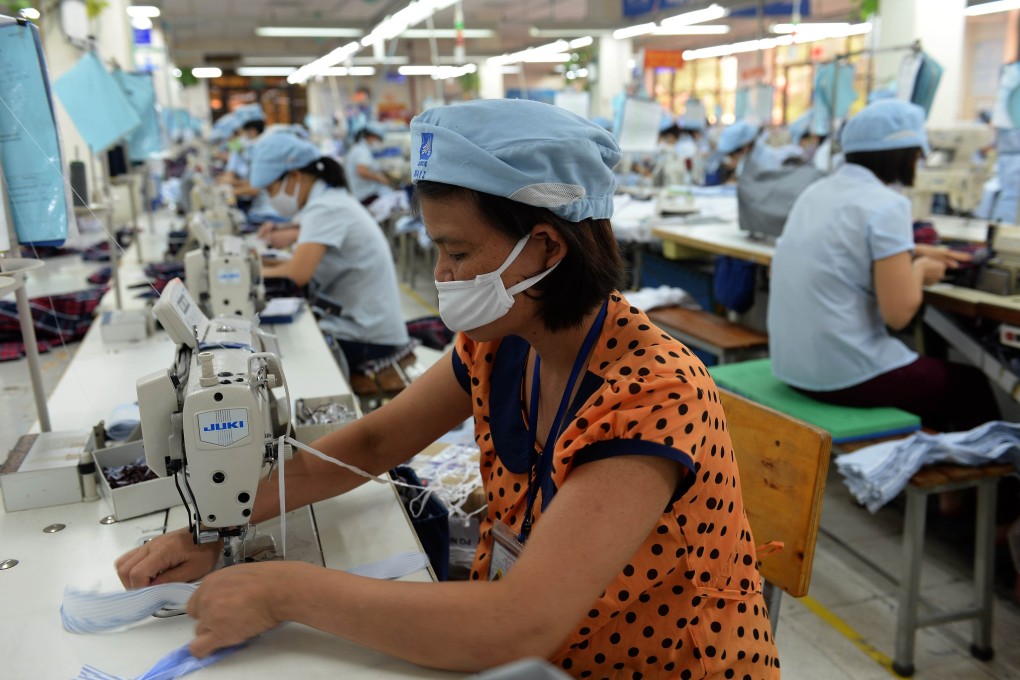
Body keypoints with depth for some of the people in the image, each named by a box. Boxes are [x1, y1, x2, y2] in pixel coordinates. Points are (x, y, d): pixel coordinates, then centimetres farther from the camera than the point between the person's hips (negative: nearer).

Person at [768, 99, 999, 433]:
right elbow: (898, 314, -17)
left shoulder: (817, 191, 8)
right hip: (845, 376, -8)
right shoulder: (886, 205, -16)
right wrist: (920, 269, 1)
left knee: (927, 366, 34)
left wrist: (913, 253, 29)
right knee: (970, 385, 20)